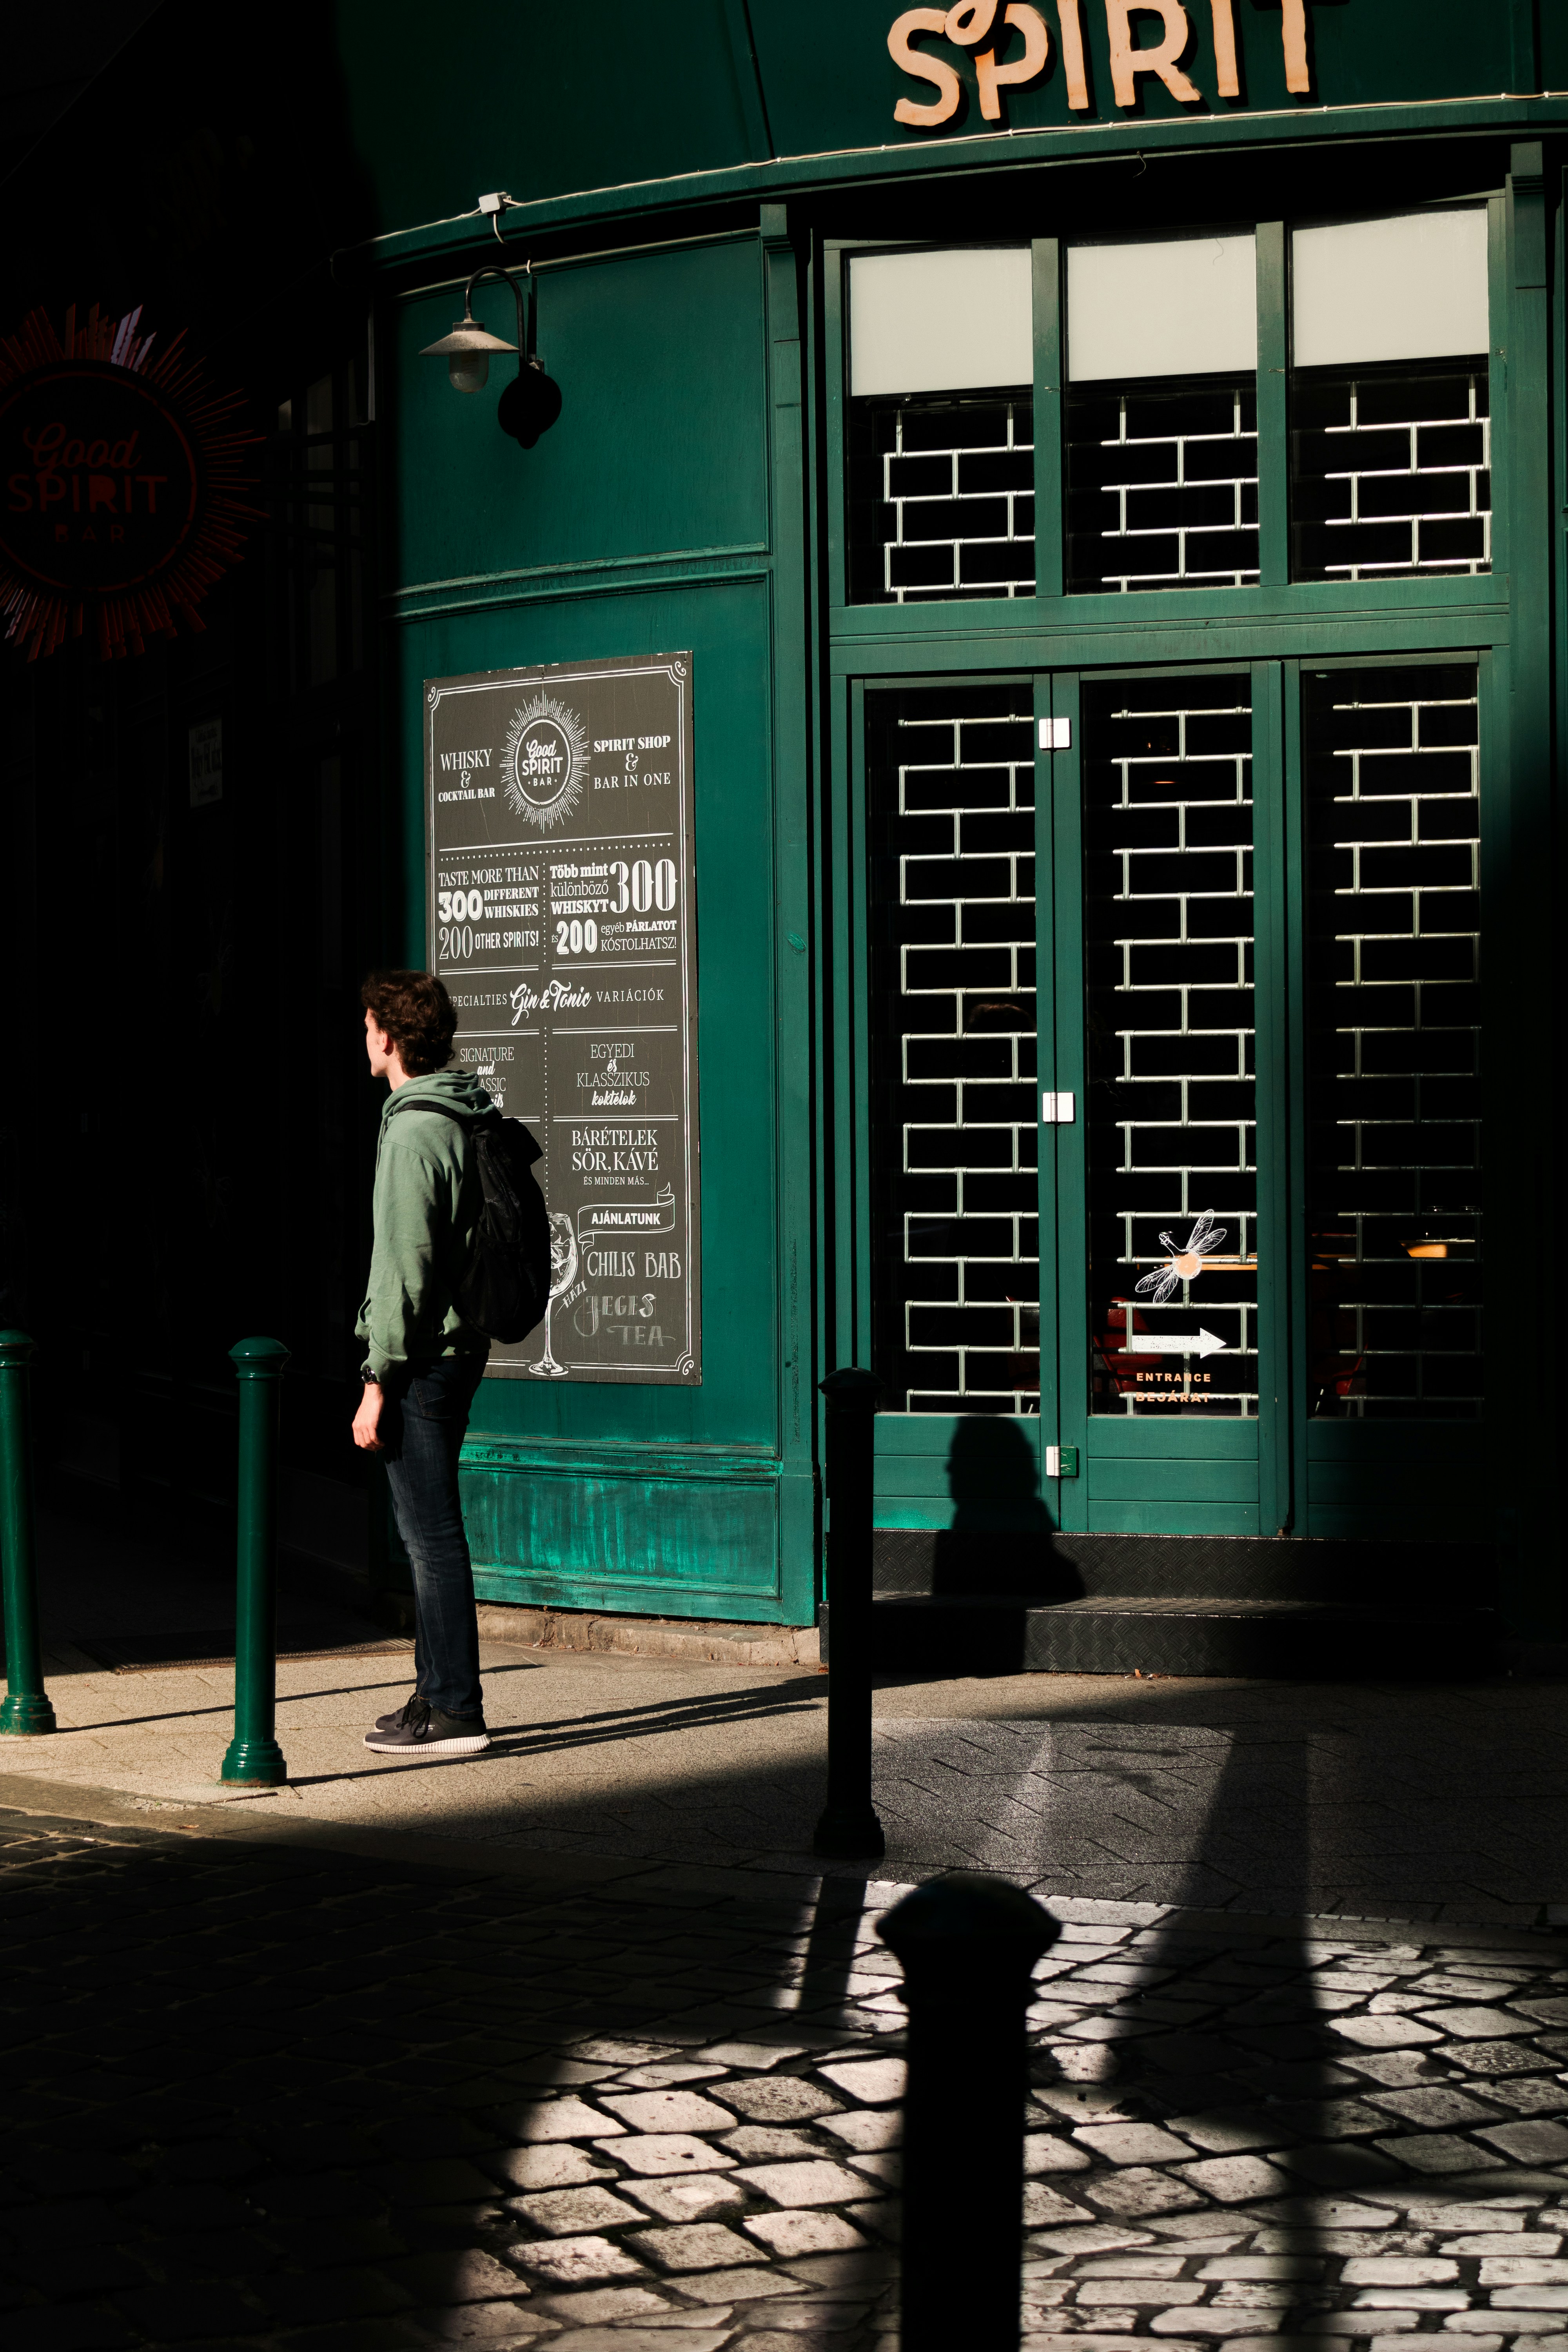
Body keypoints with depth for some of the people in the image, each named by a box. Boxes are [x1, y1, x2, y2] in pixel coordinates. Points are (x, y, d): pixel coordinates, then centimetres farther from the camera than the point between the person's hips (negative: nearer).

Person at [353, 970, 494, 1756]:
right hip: (461, 1342, 10)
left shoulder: (413, 1130, -17)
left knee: (432, 1535, -5)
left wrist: (378, 1381, -17)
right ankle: (438, 1692, 23)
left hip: (422, 1356, -10)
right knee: (429, 1533, 16)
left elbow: (402, 1267, -20)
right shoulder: (471, 1117, 13)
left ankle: (455, 1711, -2)